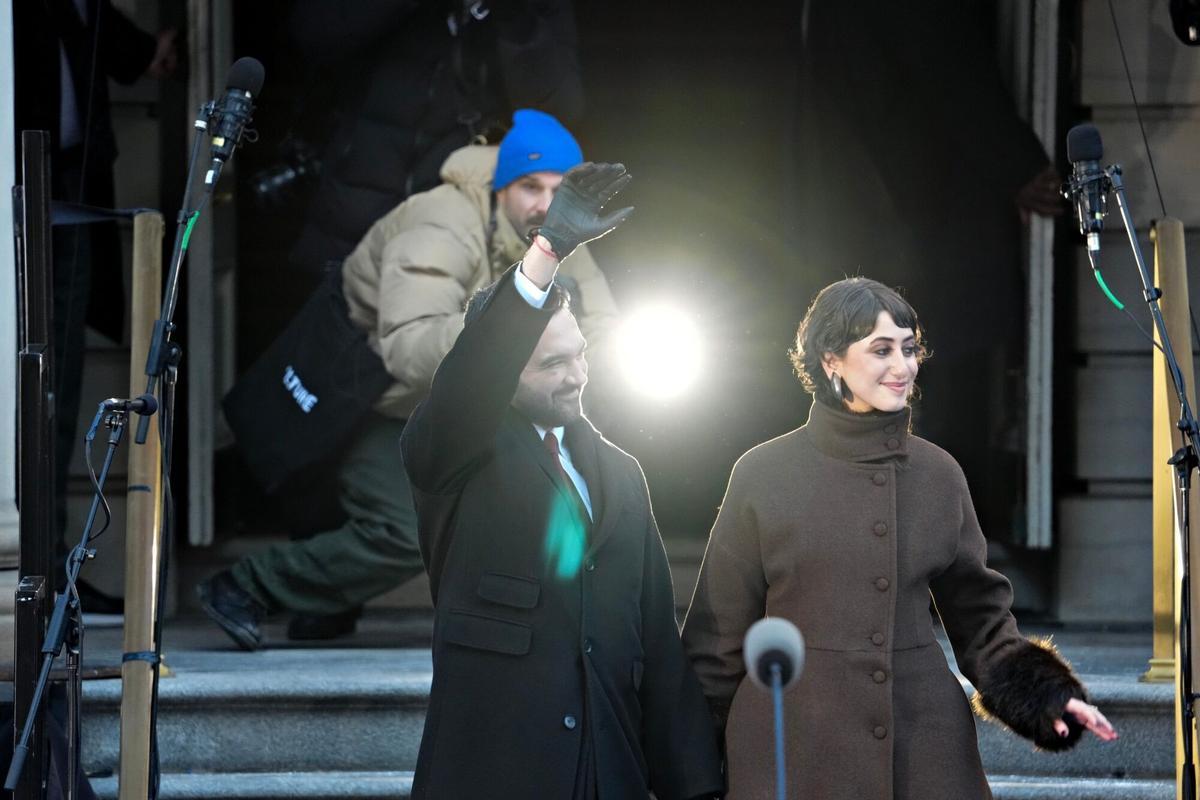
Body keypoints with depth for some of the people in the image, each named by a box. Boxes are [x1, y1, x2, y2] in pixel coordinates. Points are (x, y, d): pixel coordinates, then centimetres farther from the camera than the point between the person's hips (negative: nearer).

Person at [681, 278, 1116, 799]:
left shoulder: (939, 475, 7)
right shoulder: (764, 475, -2)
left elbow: (976, 613, 12)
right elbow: (720, 632, 2)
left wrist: (1044, 692, -3)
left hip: (923, 740, 3)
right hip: (796, 747, -3)